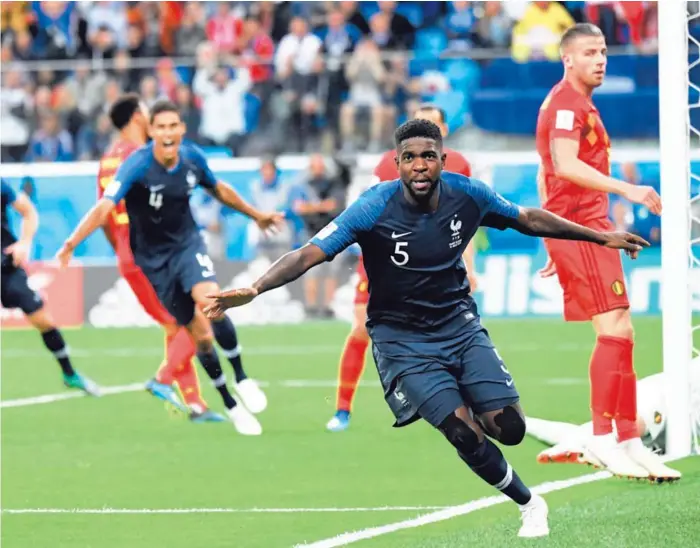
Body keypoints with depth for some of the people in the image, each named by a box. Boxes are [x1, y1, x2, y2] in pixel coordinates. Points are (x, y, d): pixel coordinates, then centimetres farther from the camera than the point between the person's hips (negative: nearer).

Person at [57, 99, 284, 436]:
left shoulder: (193, 158, -8)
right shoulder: (137, 166, -23)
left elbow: (220, 191, 13)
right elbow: (106, 206, -34)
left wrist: (257, 216, 24)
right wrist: (72, 242, -47)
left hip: (187, 243, 2)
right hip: (154, 257, -2)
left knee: (210, 302, -27)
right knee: (201, 334, -2)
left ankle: (242, 379, -9)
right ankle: (231, 407, 15)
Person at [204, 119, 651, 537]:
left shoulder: (467, 195, -10)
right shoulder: (375, 209, -22)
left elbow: (529, 219, 8)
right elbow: (308, 255, -27)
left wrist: (602, 236, 14)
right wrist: (253, 289, -43)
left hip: (460, 325, 3)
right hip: (402, 340, -3)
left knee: (509, 429, -9)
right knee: (465, 433, -18)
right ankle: (529, 504, 8)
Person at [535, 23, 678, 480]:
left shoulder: (579, 105, 22)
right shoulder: (567, 104, -10)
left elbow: (547, 175, 26)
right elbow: (564, 165, -26)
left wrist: (555, 244, 27)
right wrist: (626, 189, -32)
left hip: (586, 229, 10)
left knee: (622, 334, 8)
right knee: (613, 330, -14)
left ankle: (630, 441, 9)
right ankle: (603, 438, -14)